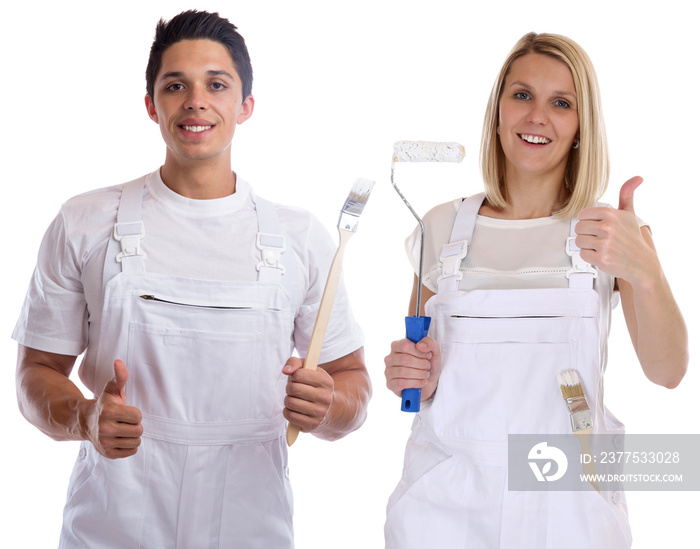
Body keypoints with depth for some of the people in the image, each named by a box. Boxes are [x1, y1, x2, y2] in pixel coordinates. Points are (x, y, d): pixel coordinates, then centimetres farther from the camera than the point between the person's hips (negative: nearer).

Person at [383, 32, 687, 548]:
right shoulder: (443, 227, 4)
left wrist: (644, 271, -30)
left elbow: (667, 371, -13)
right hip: (447, 504, 1)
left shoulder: (612, 231, 1)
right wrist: (414, 383, -9)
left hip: (568, 507, -1)